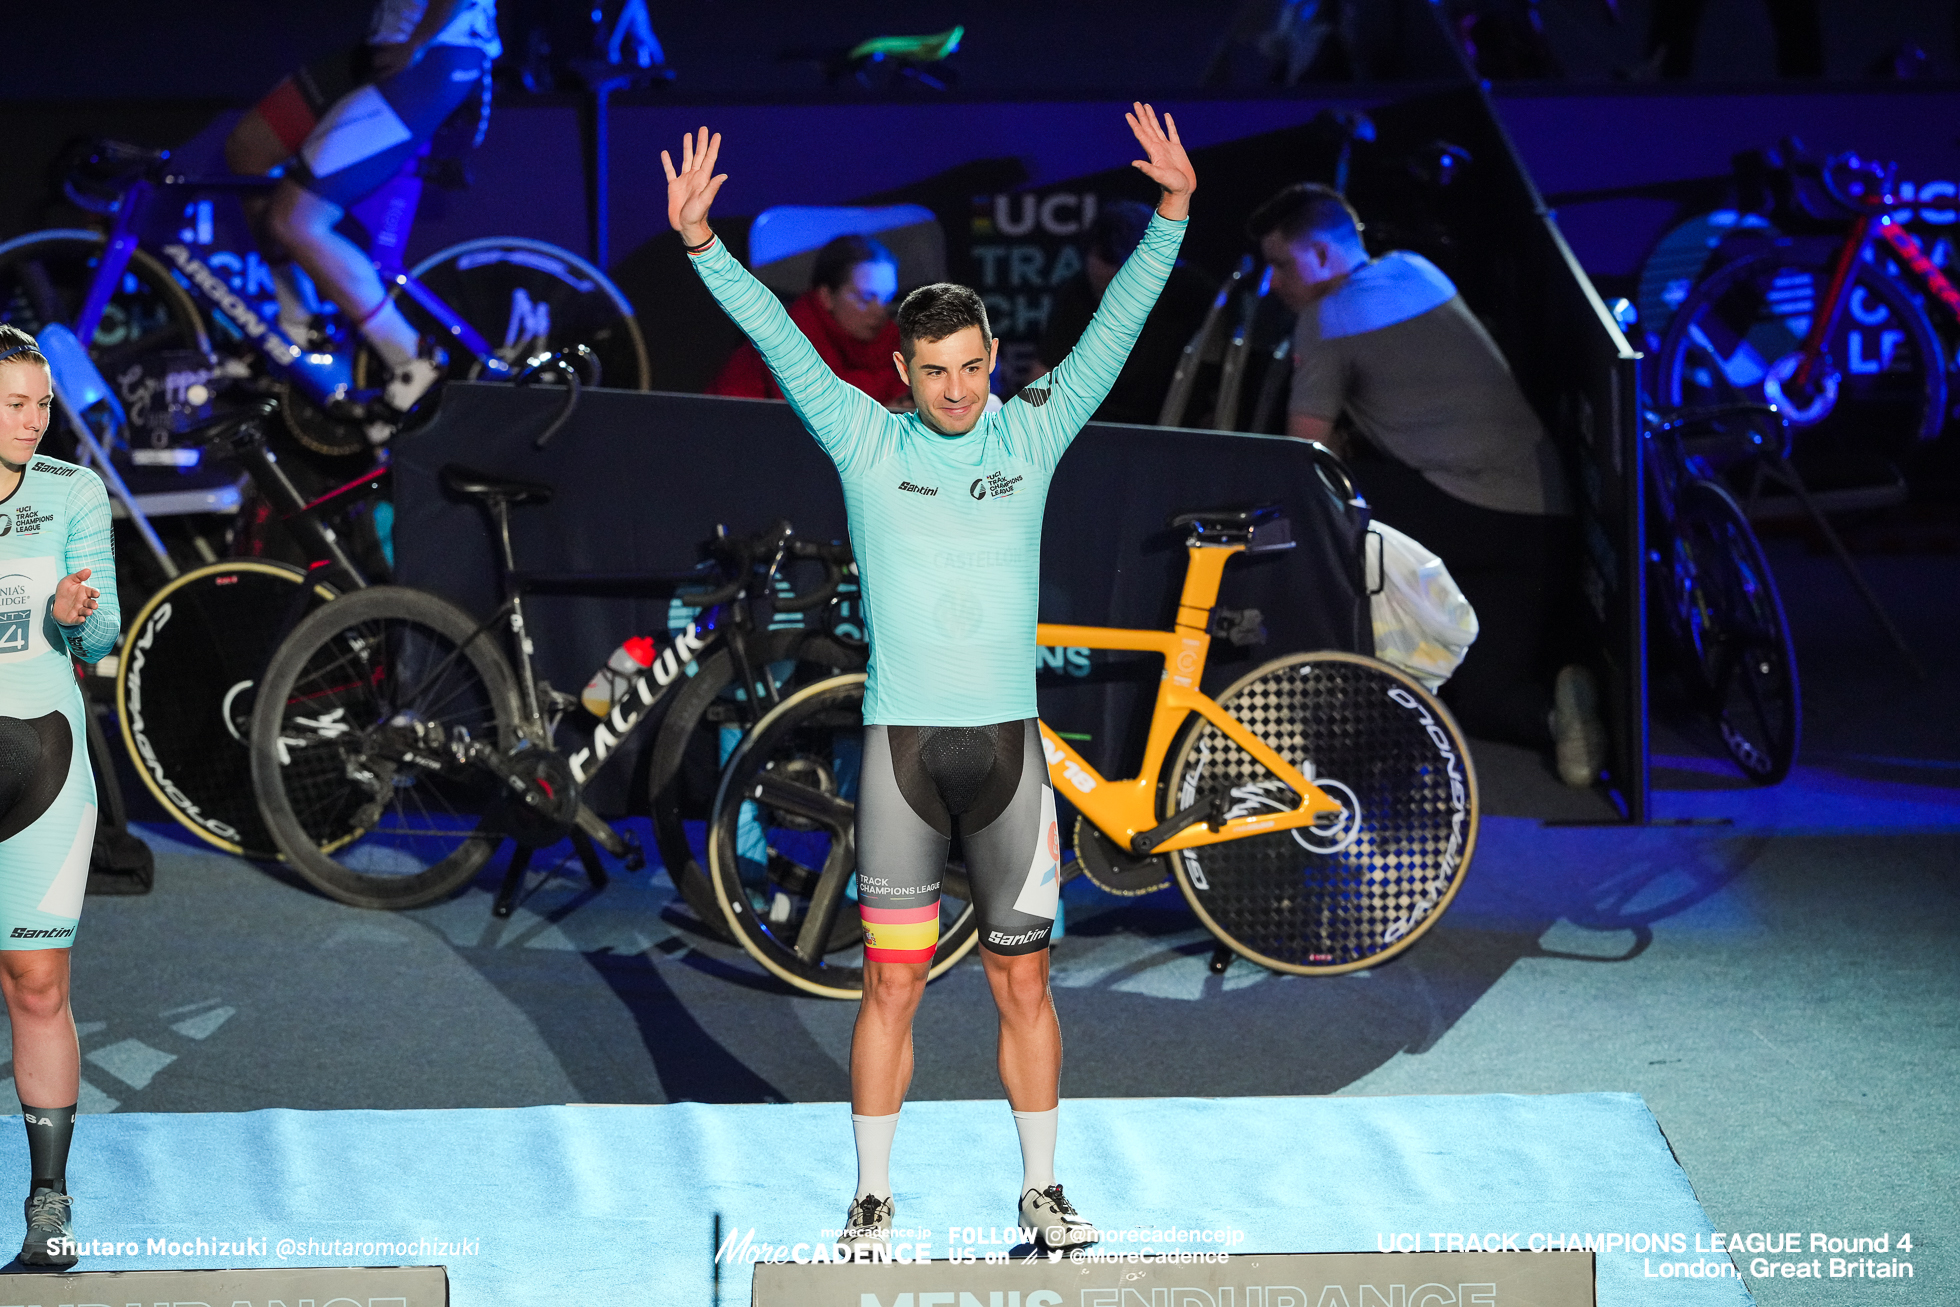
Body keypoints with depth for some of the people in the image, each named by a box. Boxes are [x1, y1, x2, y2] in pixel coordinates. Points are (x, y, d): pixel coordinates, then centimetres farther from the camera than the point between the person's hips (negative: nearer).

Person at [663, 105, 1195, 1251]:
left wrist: (1173, 211, -7)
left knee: (1024, 984, 7)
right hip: (901, 742, -1)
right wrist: (700, 239, -14)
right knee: (892, 985, 2)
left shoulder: (1033, 435, 5)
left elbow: (1116, 328, 1)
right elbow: (780, 337, -5)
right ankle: (874, 1198, 11)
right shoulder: (865, 440, 2)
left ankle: (1042, 1190, 17)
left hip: (1009, 741, 1)